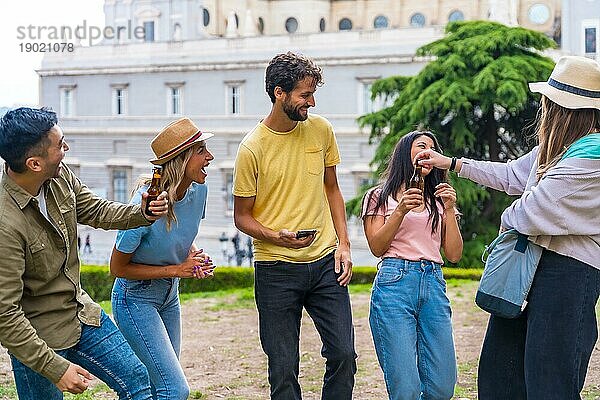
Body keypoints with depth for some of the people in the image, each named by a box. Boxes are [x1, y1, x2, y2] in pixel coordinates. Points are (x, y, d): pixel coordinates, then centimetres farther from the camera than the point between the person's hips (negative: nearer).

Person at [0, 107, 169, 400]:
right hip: (38, 337, -7)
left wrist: (142, 214, -9)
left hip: (81, 312, 8)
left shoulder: (60, 176, -9)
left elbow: (96, 211, 11)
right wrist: (56, 368, -25)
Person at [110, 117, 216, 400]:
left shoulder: (198, 190, -9)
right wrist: (177, 270, -21)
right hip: (135, 300, -8)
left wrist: (194, 255, -9)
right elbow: (117, 268, -18)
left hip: (169, 298, 8)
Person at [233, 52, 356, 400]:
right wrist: (276, 236, -21)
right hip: (276, 269, -3)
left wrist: (343, 243, 4)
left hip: (325, 263, 3)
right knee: (283, 369, 1)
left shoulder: (321, 129, 3)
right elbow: (242, 216, -2)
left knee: (344, 354, -1)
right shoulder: (253, 148, -9)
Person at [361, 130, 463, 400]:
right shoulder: (381, 197, 13)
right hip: (395, 283, -4)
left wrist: (449, 210, 4)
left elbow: (454, 255, 14)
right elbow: (377, 247, 1)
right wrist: (401, 211, -9)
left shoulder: (438, 201, 23)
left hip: (434, 286, 4)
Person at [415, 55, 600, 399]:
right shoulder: (557, 147, 14)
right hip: (535, 259, 10)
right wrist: (451, 163, 32)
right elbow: (512, 174, 29)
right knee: (499, 372, 13)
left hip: (570, 271, -10)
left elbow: (531, 212, -19)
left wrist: (508, 218, 4)